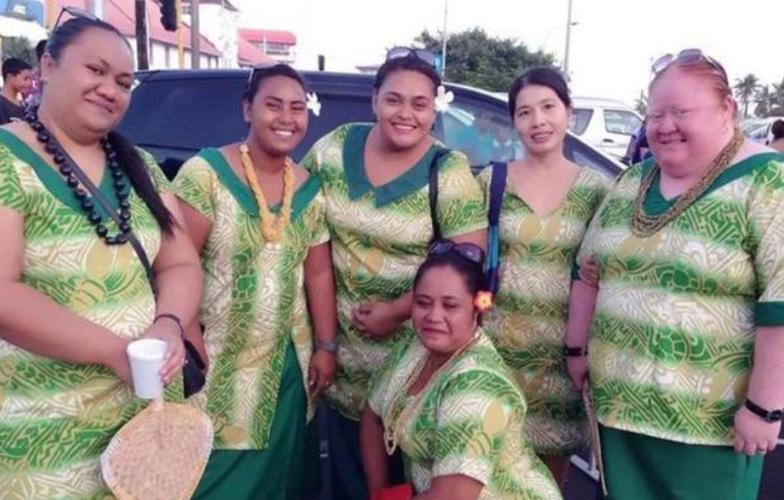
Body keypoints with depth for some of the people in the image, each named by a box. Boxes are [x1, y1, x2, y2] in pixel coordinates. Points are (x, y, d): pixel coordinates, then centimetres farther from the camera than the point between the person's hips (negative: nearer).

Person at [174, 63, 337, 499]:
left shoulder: (309, 189, 4)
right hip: (216, 365, -4)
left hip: (286, 367, 4)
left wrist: (325, 346, 5)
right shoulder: (205, 173, -11)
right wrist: (190, 342, -19)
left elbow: (318, 272, 7)